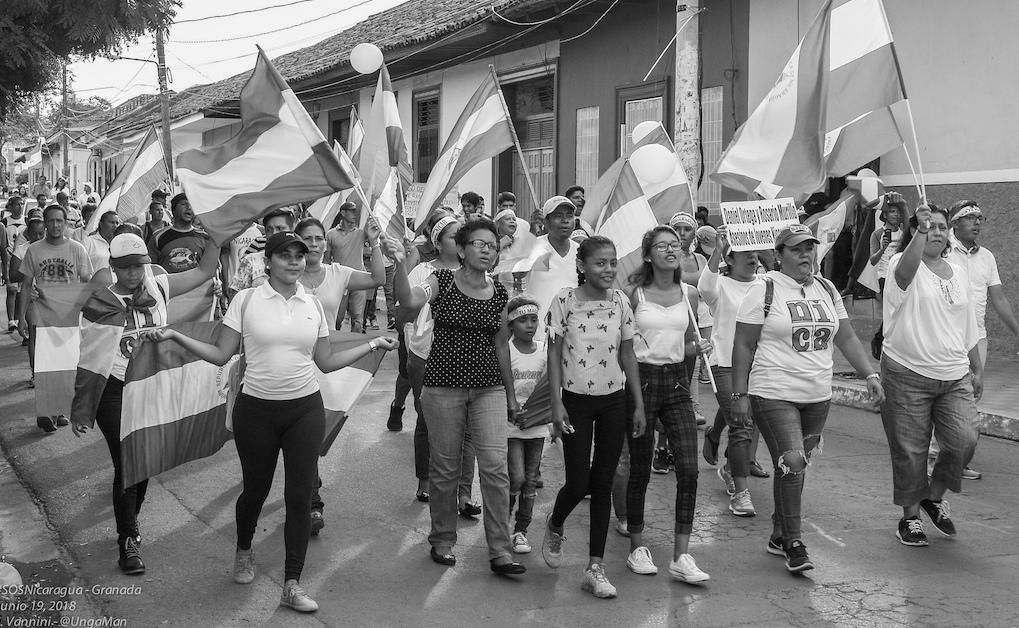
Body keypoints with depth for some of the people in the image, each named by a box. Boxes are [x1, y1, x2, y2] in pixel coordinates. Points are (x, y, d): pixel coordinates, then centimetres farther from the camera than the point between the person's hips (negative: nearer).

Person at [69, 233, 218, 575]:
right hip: (115, 393, -3)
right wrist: (80, 411, -2)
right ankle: (128, 540, 8)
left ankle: (129, 519, 36)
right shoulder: (99, 305, -9)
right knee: (126, 464, -5)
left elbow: (203, 271, -1)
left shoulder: (157, 287, -2)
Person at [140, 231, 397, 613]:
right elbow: (220, 355, -2)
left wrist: (372, 345, 8)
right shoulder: (246, 300, -3)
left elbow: (326, 363, 10)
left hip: (305, 409, 2)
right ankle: (244, 552, 43)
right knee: (255, 489, 12)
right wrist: (174, 336, -11)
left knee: (300, 495, -1)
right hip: (257, 409, -2)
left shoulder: (313, 305, 5)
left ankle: (292, 585, 8)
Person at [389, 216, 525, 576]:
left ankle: (500, 552, 1)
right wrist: (400, 263, -39)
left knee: (495, 466, -6)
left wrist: (511, 396, 18)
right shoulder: (442, 281, -3)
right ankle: (442, 542, 25)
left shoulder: (499, 294, 8)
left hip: (488, 388, 3)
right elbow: (410, 301, -23)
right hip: (443, 387, -2)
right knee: (445, 469, 6)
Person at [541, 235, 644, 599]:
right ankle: (554, 527, 31)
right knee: (578, 483, -3)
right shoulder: (565, 300, -8)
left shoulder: (620, 301, 1)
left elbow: (628, 355, 6)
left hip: (613, 401, 3)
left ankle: (595, 568, 10)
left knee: (603, 484, 4)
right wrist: (556, 403, -11)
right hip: (576, 399, -3)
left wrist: (639, 404, 5)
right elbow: (554, 354, -6)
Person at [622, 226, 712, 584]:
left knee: (688, 469, -7)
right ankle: (637, 547, 22)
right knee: (640, 470, 5)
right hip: (641, 380, -3)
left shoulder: (689, 294, 8)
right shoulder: (634, 294, -4)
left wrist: (698, 348, -3)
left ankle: (681, 557, -1)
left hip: (677, 383, 3)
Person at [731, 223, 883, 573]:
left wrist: (870, 375, 7)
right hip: (774, 395, -6)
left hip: (818, 396, 6)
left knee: (796, 467, 11)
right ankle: (793, 544, -5)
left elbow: (846, 338, 16)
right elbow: (743, 346, -7)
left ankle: (779, 536, 24)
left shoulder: (826, 290, 12)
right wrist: (740, 394, -10)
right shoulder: (765, 290, -7)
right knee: (791, 463, -15)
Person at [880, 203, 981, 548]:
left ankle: (934, 496, 18)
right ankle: (910, 515, 22)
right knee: (910, 451, 3)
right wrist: (920, 232, -43)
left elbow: (968, 327, 20)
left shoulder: (959, 273, 15)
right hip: (908, 374, -5)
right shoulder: (902, 264, -4)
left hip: (954, 377, 5)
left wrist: (977, 369, 20)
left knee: (965, 439, -9)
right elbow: (906, 269, -32)